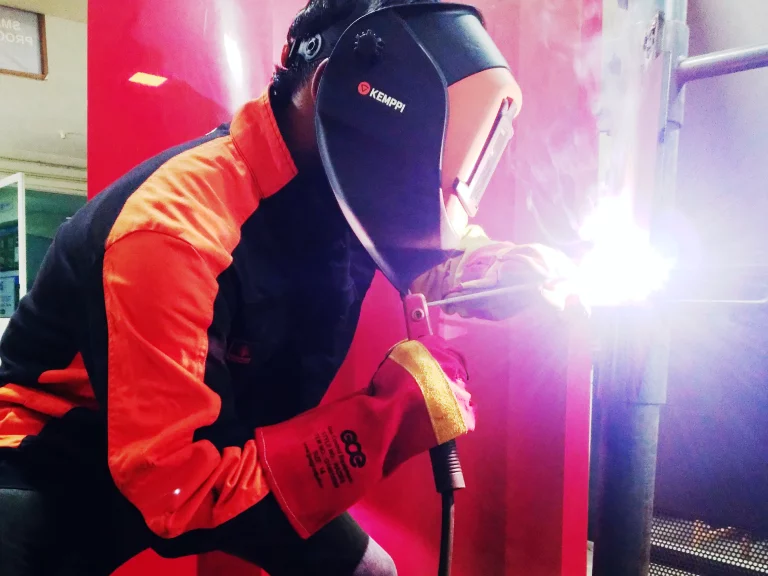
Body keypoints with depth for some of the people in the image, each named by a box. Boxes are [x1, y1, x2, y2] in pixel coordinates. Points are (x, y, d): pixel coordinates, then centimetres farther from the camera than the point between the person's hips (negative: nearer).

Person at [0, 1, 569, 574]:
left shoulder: (342, 195, -12)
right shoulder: (176, 226, -35)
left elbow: (425, 250, 7)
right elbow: (179, 485, -33)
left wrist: (493, 268, -17)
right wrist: (403, 407, -35)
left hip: (220, 444, 6)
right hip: (59, 465, -5)